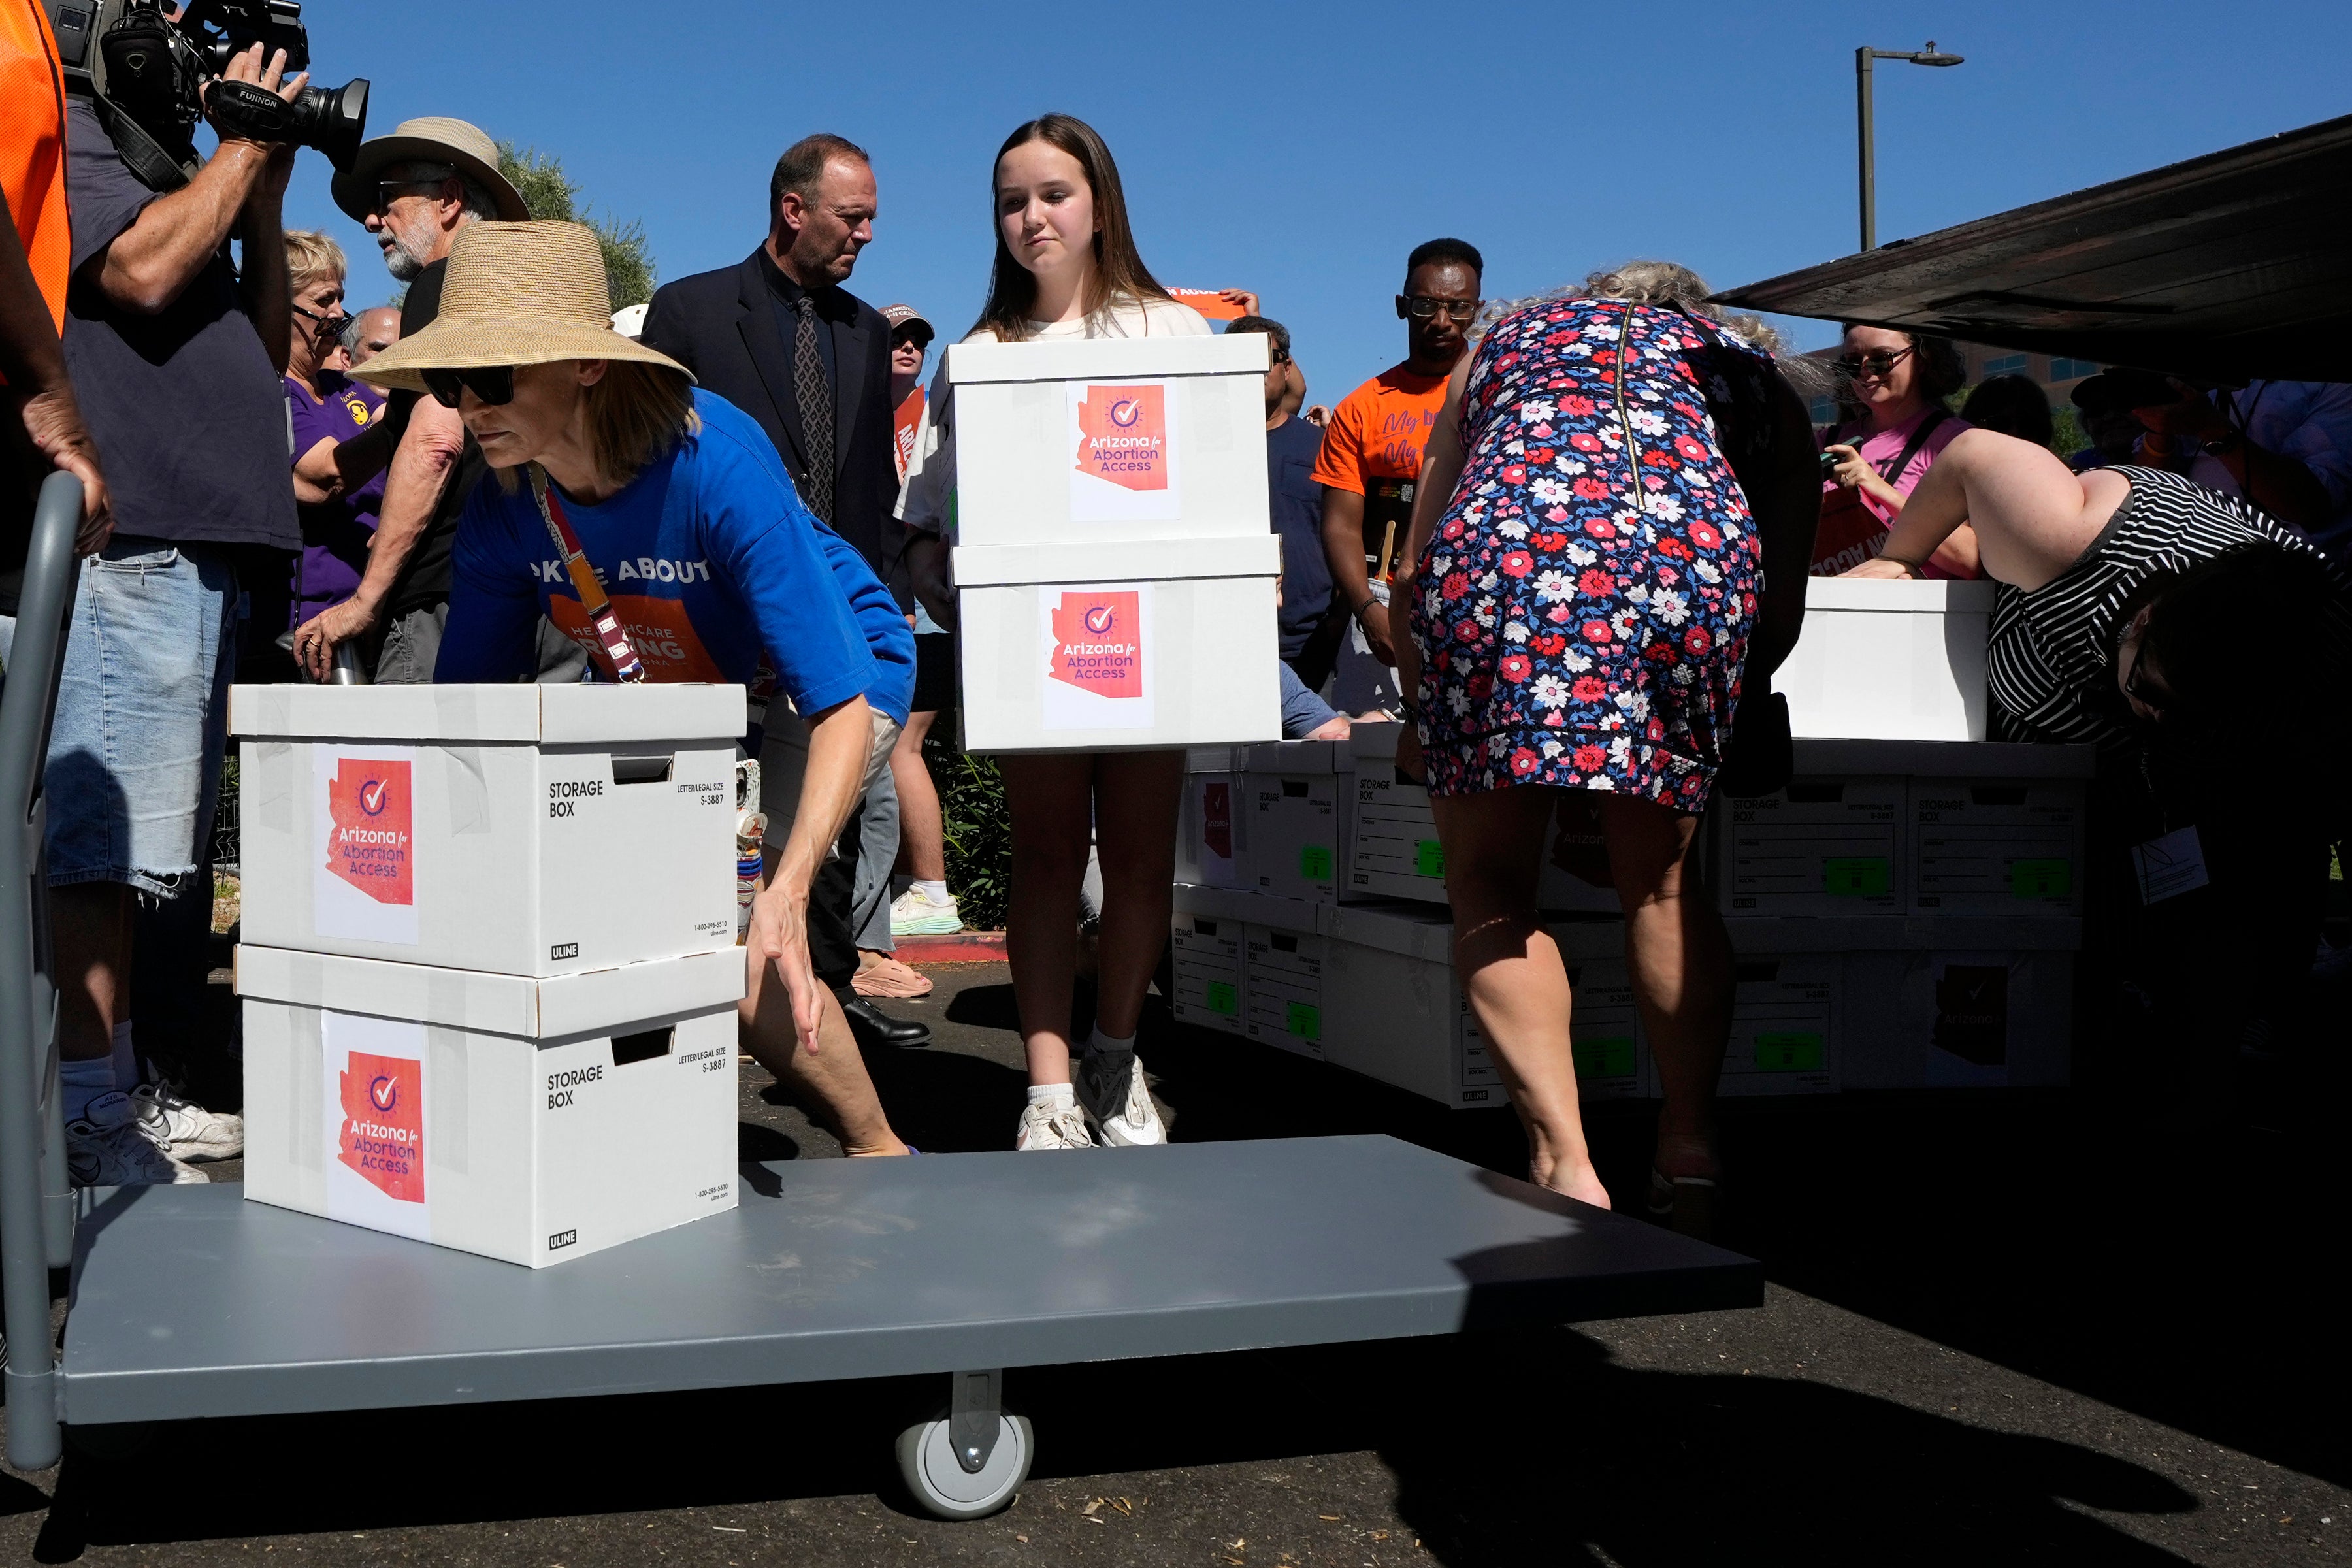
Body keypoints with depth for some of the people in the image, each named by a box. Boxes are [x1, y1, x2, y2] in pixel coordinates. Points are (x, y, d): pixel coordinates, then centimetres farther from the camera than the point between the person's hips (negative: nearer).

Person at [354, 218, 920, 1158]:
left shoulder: (718, 467, -35)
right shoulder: (502, 509, -16)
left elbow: (841, 706, -38)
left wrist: (785, 892, -51)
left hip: (816, 687, -6)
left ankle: (879, 1152, 0)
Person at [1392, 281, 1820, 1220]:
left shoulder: (1506, 335, 37)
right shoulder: (1741, 362, 36)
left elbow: (1415, 570, 32)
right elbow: (1781, 616, 28)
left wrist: (1425, 717, 44)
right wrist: (1722, 696, 45)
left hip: (1507, 544, -1)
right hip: (1701, 549, 1)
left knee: (1492, 888, 11)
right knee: (1661, 882, 19)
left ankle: (1565, 1163, 1)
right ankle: (1689, 1149, 14)